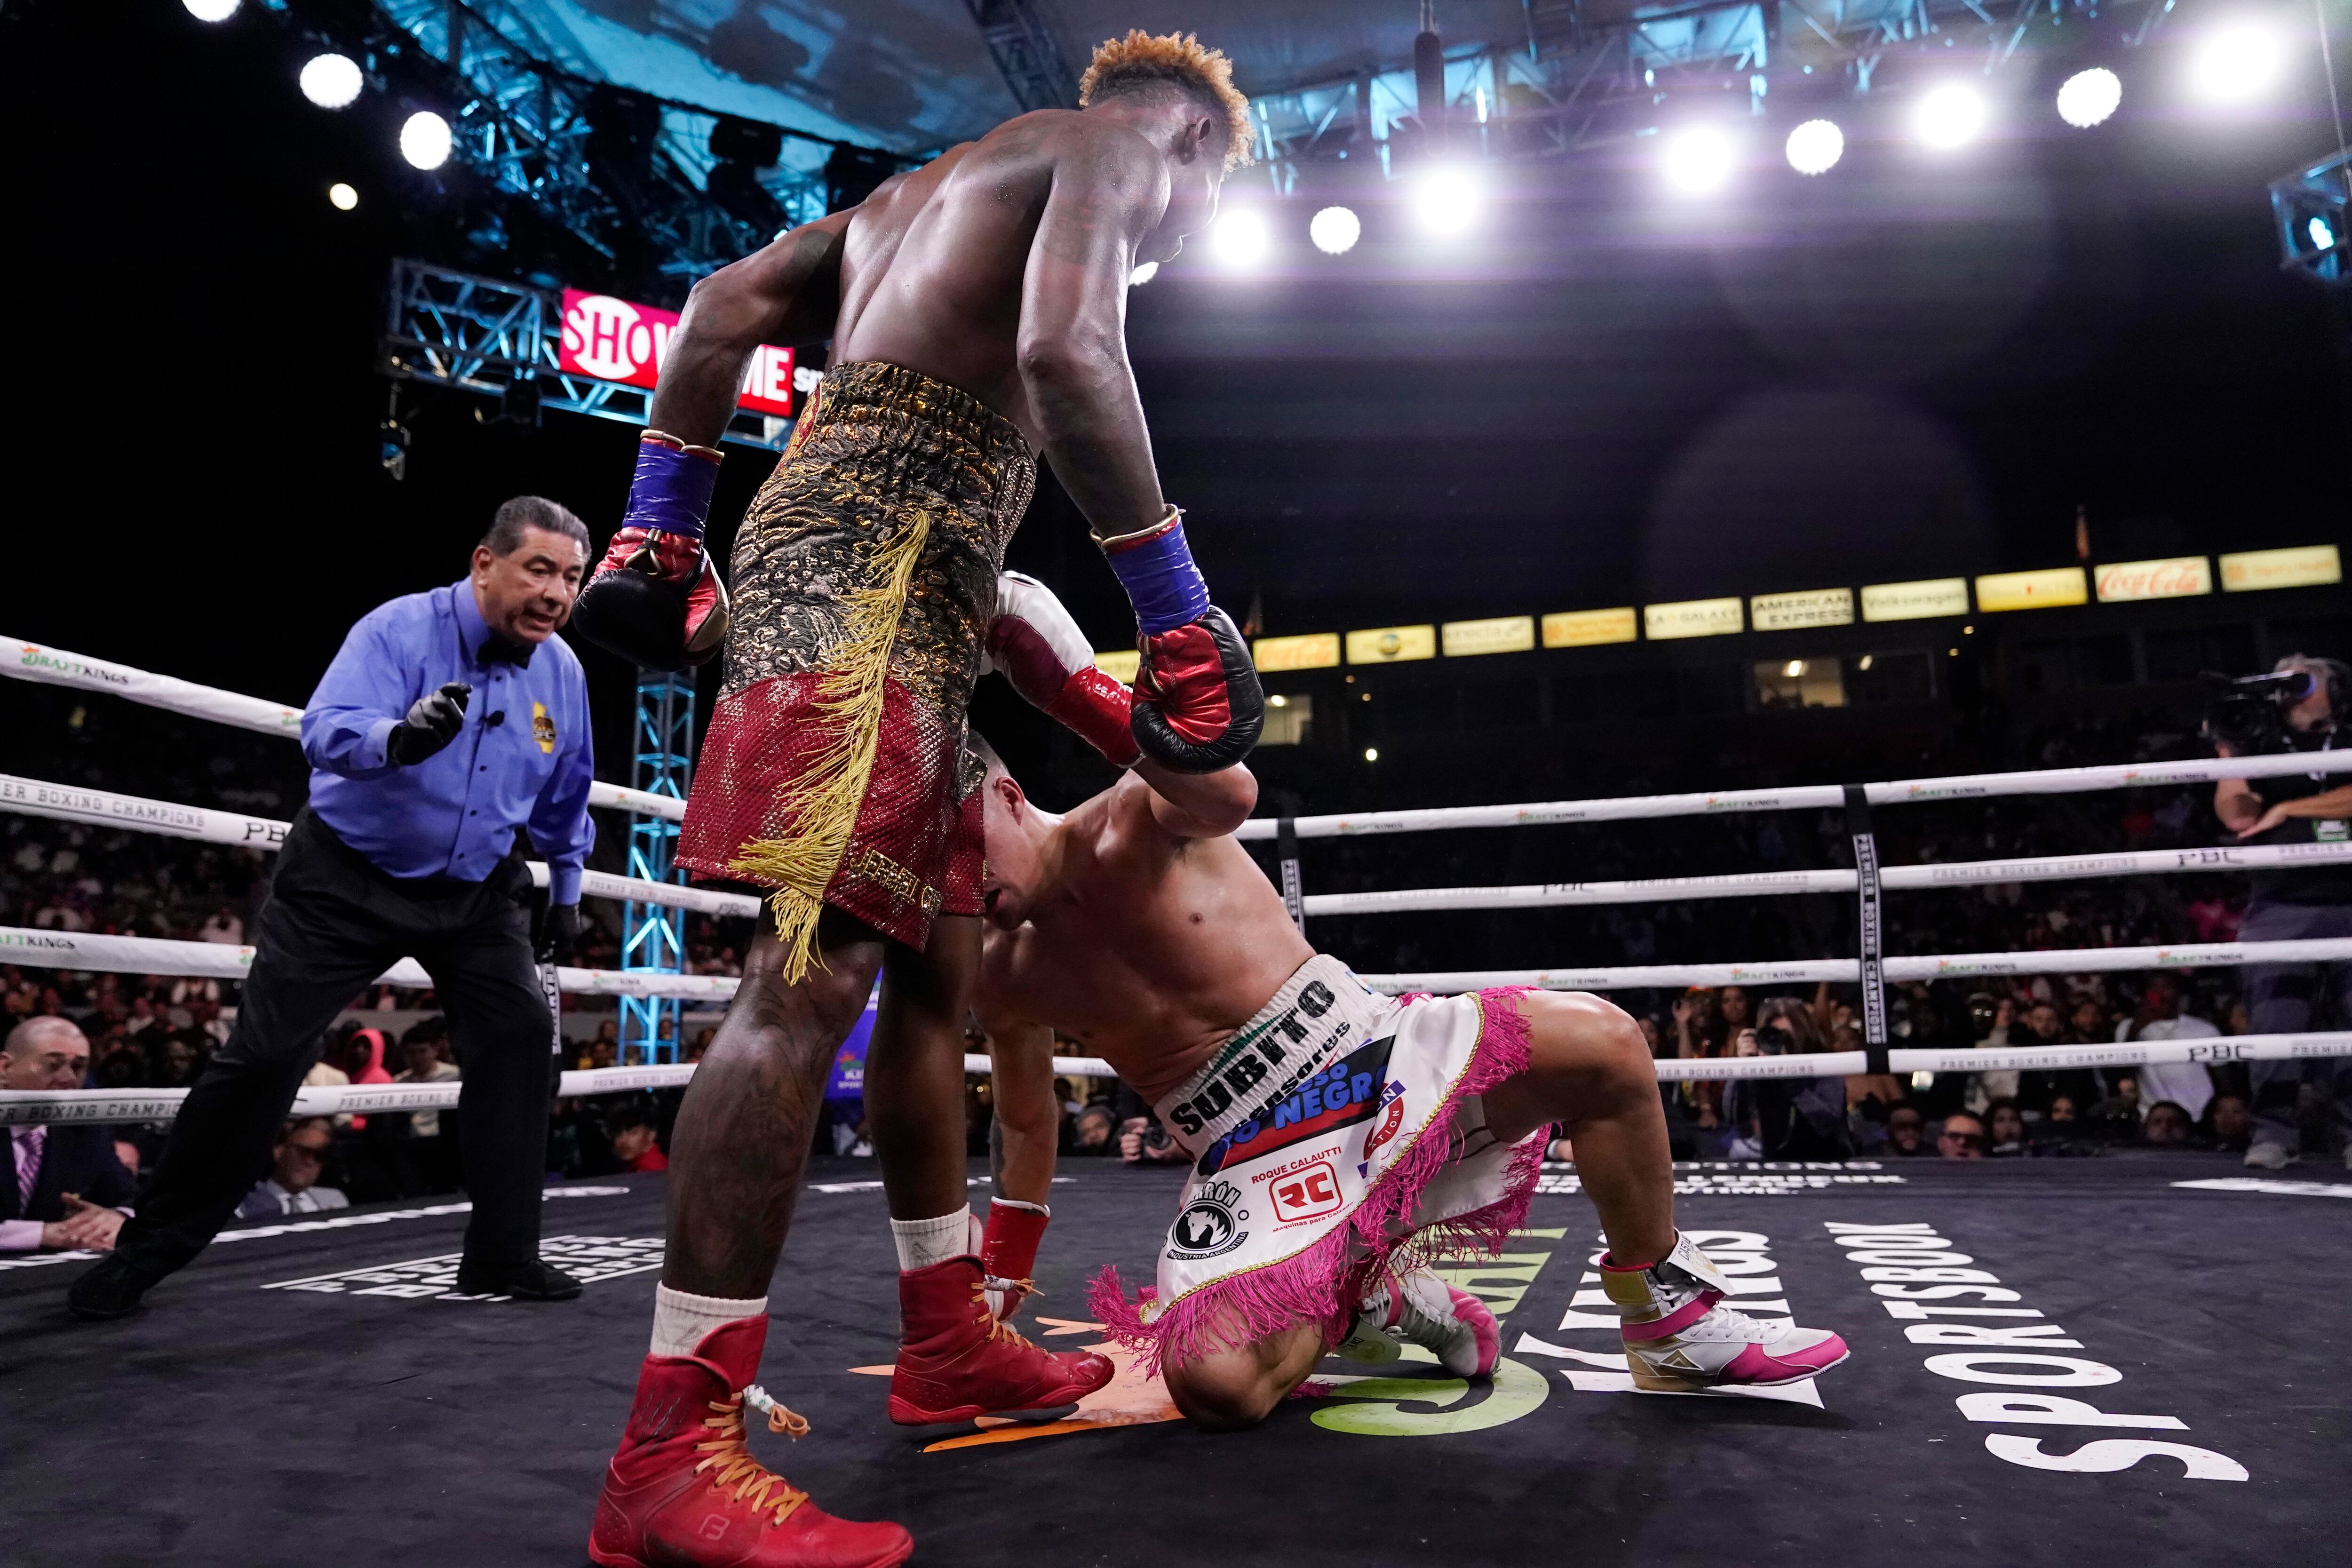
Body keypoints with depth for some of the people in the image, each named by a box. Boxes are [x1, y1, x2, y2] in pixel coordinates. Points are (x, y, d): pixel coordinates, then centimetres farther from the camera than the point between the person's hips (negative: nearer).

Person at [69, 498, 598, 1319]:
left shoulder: (563, 671, -2)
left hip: (474, 891, 4)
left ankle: (502, 1257, 3)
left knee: (522, 1030, -8)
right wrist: (400, 735, -57)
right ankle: (144, 1252, 16)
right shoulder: (400, 629, -19)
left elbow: (565, 801, 13)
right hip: (346, 879, -4)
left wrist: (566, 889, 17)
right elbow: (326, 729, -36)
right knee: (265, 1054, -4)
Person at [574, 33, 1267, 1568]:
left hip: (905, 590, 10)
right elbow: (1065, 348, -14)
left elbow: (724, 305, 24)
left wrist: (662, 521, 19)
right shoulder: (1119, 141, 7)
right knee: (819, 962, -18)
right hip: (876, 550, -10)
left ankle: (948, 1339, 19)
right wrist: (1180, 609, -13)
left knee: (939, 966, 10)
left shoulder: (924, 187, 33)